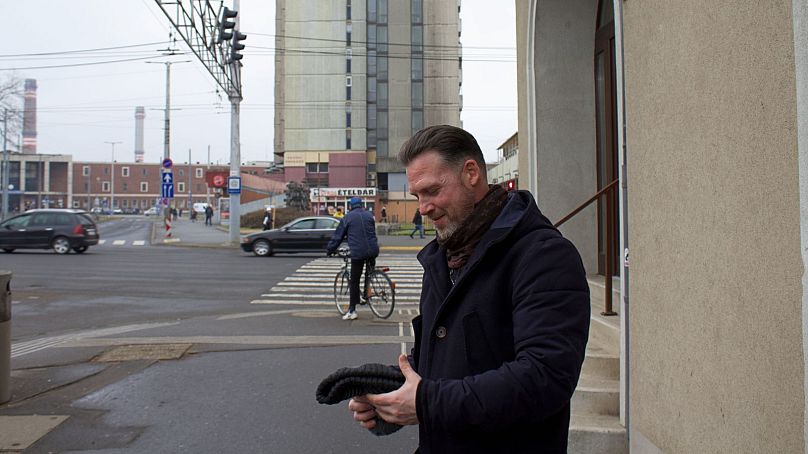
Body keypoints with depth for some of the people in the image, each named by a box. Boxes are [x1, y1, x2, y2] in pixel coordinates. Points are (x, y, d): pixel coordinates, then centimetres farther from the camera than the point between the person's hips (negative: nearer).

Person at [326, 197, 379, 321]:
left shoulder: (347, 218, 4)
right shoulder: (369, 215, 15)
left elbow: (338, 236, 7)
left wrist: (330, 249, 19)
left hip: (358, 252, -3)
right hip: (373, 250, 4)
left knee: (354, 281, 2)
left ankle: (352, 310, 4)